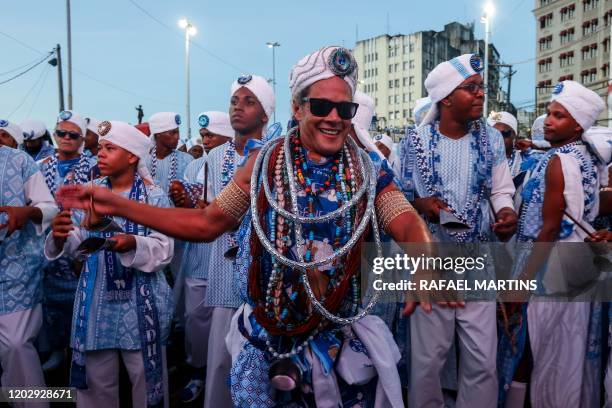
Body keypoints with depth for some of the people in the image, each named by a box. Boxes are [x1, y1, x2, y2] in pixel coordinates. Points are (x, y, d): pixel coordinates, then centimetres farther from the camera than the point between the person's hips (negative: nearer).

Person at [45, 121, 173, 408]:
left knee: (146, 377, 9)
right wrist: (61, 238, -18)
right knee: (96, 379, 15)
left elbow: (163, 252, -13)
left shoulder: (154, 197, -6)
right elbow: (80, 247, 2)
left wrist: (133, 245, -31)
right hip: (96, 299, 4)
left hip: (139, 301, -3)